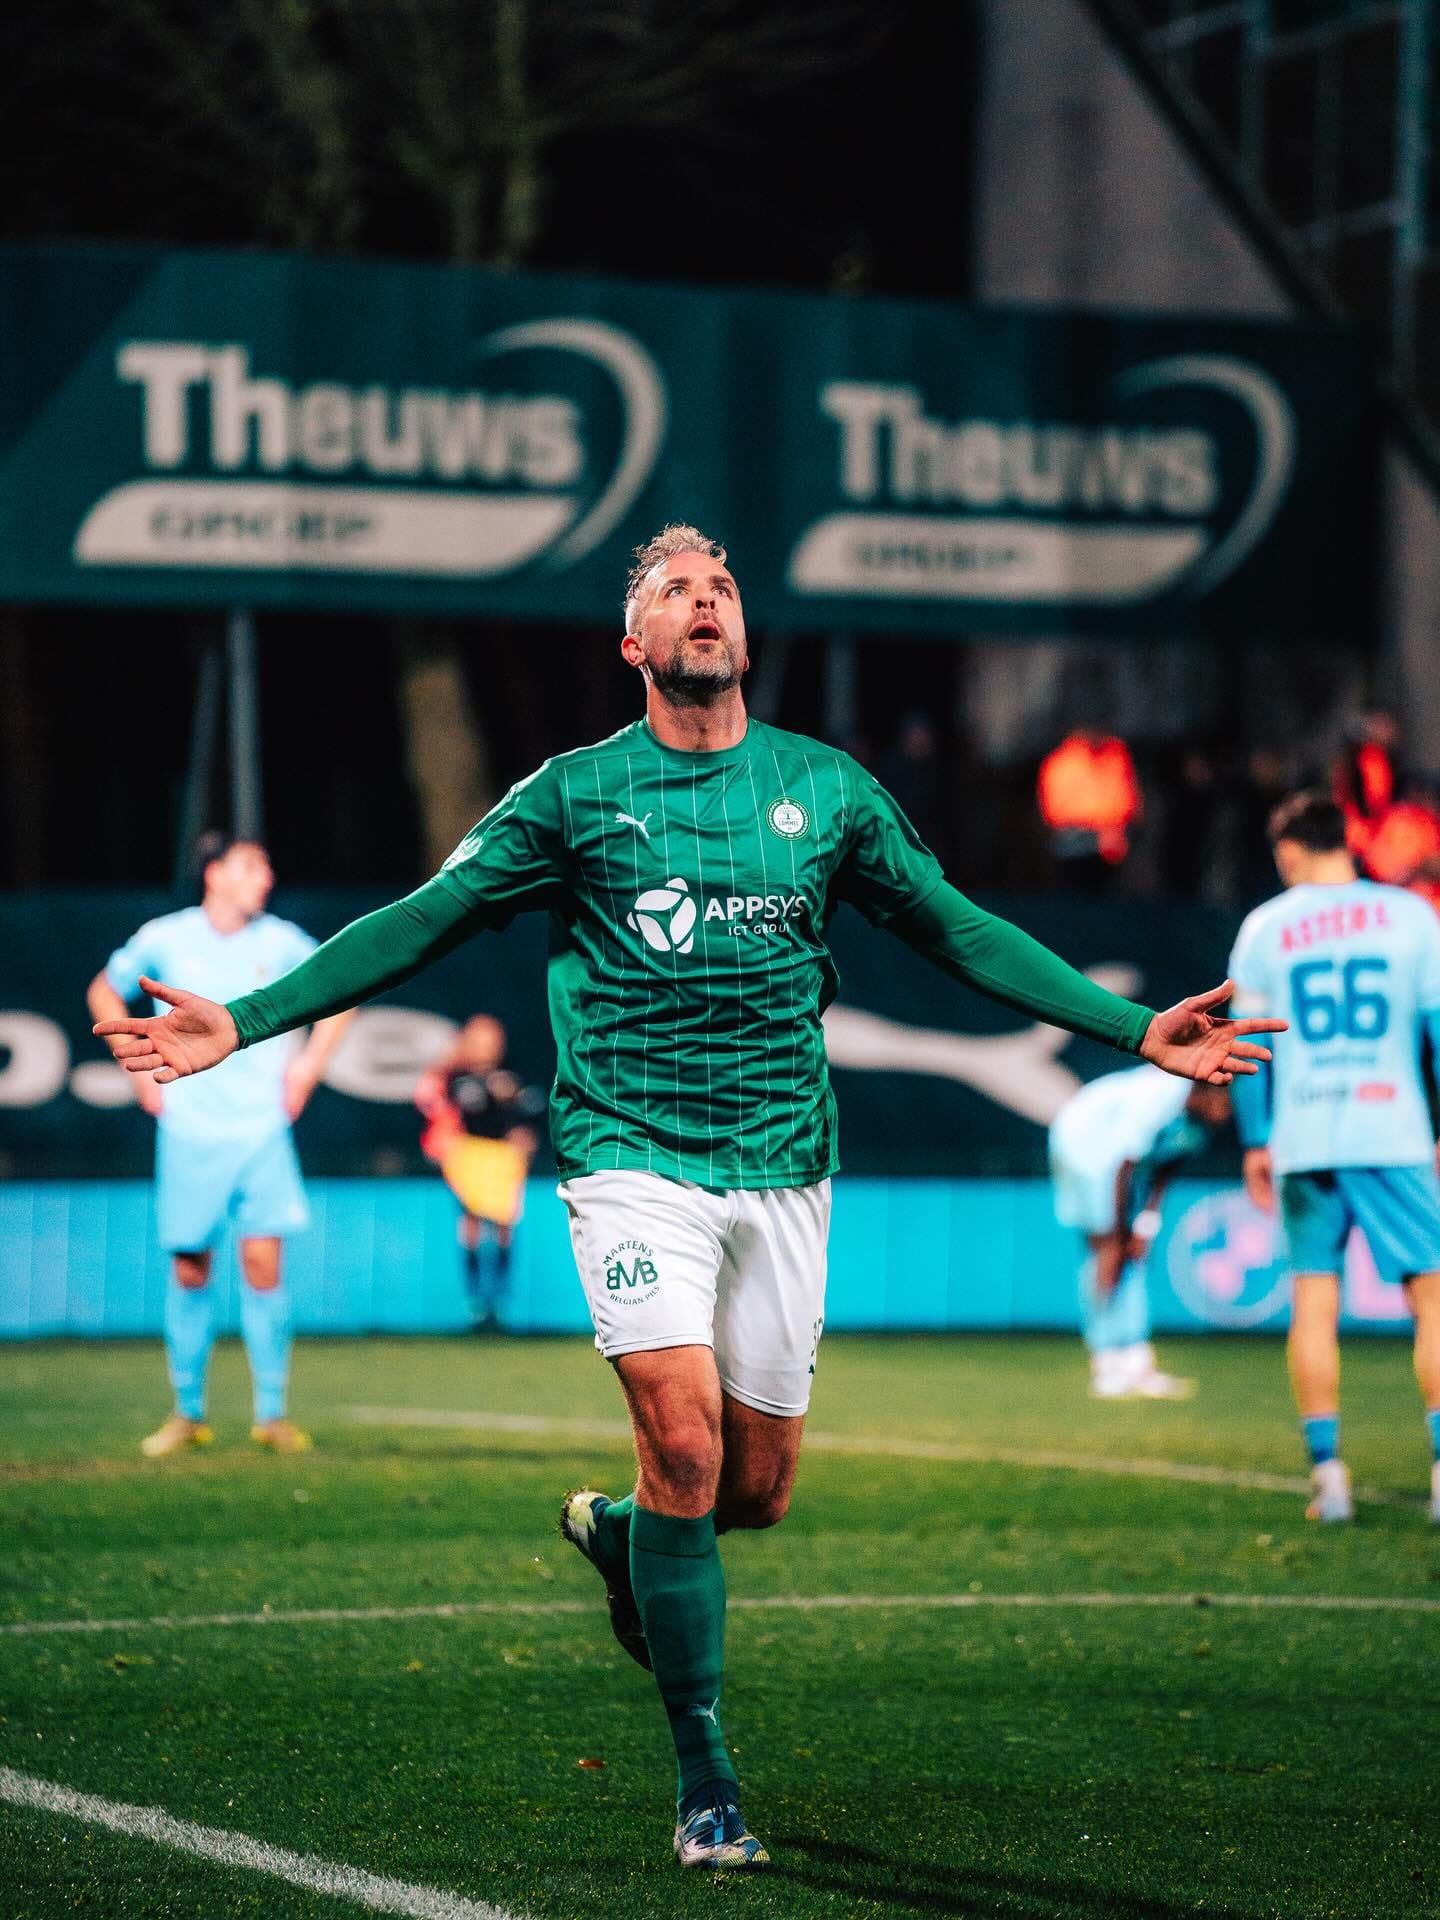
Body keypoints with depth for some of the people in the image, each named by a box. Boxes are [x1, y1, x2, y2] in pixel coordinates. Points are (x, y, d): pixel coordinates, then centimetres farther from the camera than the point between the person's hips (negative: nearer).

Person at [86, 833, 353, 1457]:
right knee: (190, 1270, 2)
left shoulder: (281, 942, 2)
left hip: (262, 1130, 0)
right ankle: (188, 1412, 14)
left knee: (262, 1260, -9)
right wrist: (138, 1066, 9)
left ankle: (271, 1412, -1)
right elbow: (104, 993, 17)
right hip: (188, 1132, 0)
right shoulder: (164, 938, 0)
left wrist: (307, 1065, 10)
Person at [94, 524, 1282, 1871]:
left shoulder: (825, 789, 9)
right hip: (632, 1156, -3)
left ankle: (615, 1538, 41)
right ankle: (704, 1783, -7)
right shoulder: (576, 794, 2)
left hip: (781, 1168, 3)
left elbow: (957, 932, 16)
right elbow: (418, 926, 3)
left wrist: (1134, 1030, 12)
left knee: (757, 1487, 4)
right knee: (685, 1441, -18)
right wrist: (243, 1023, -6)